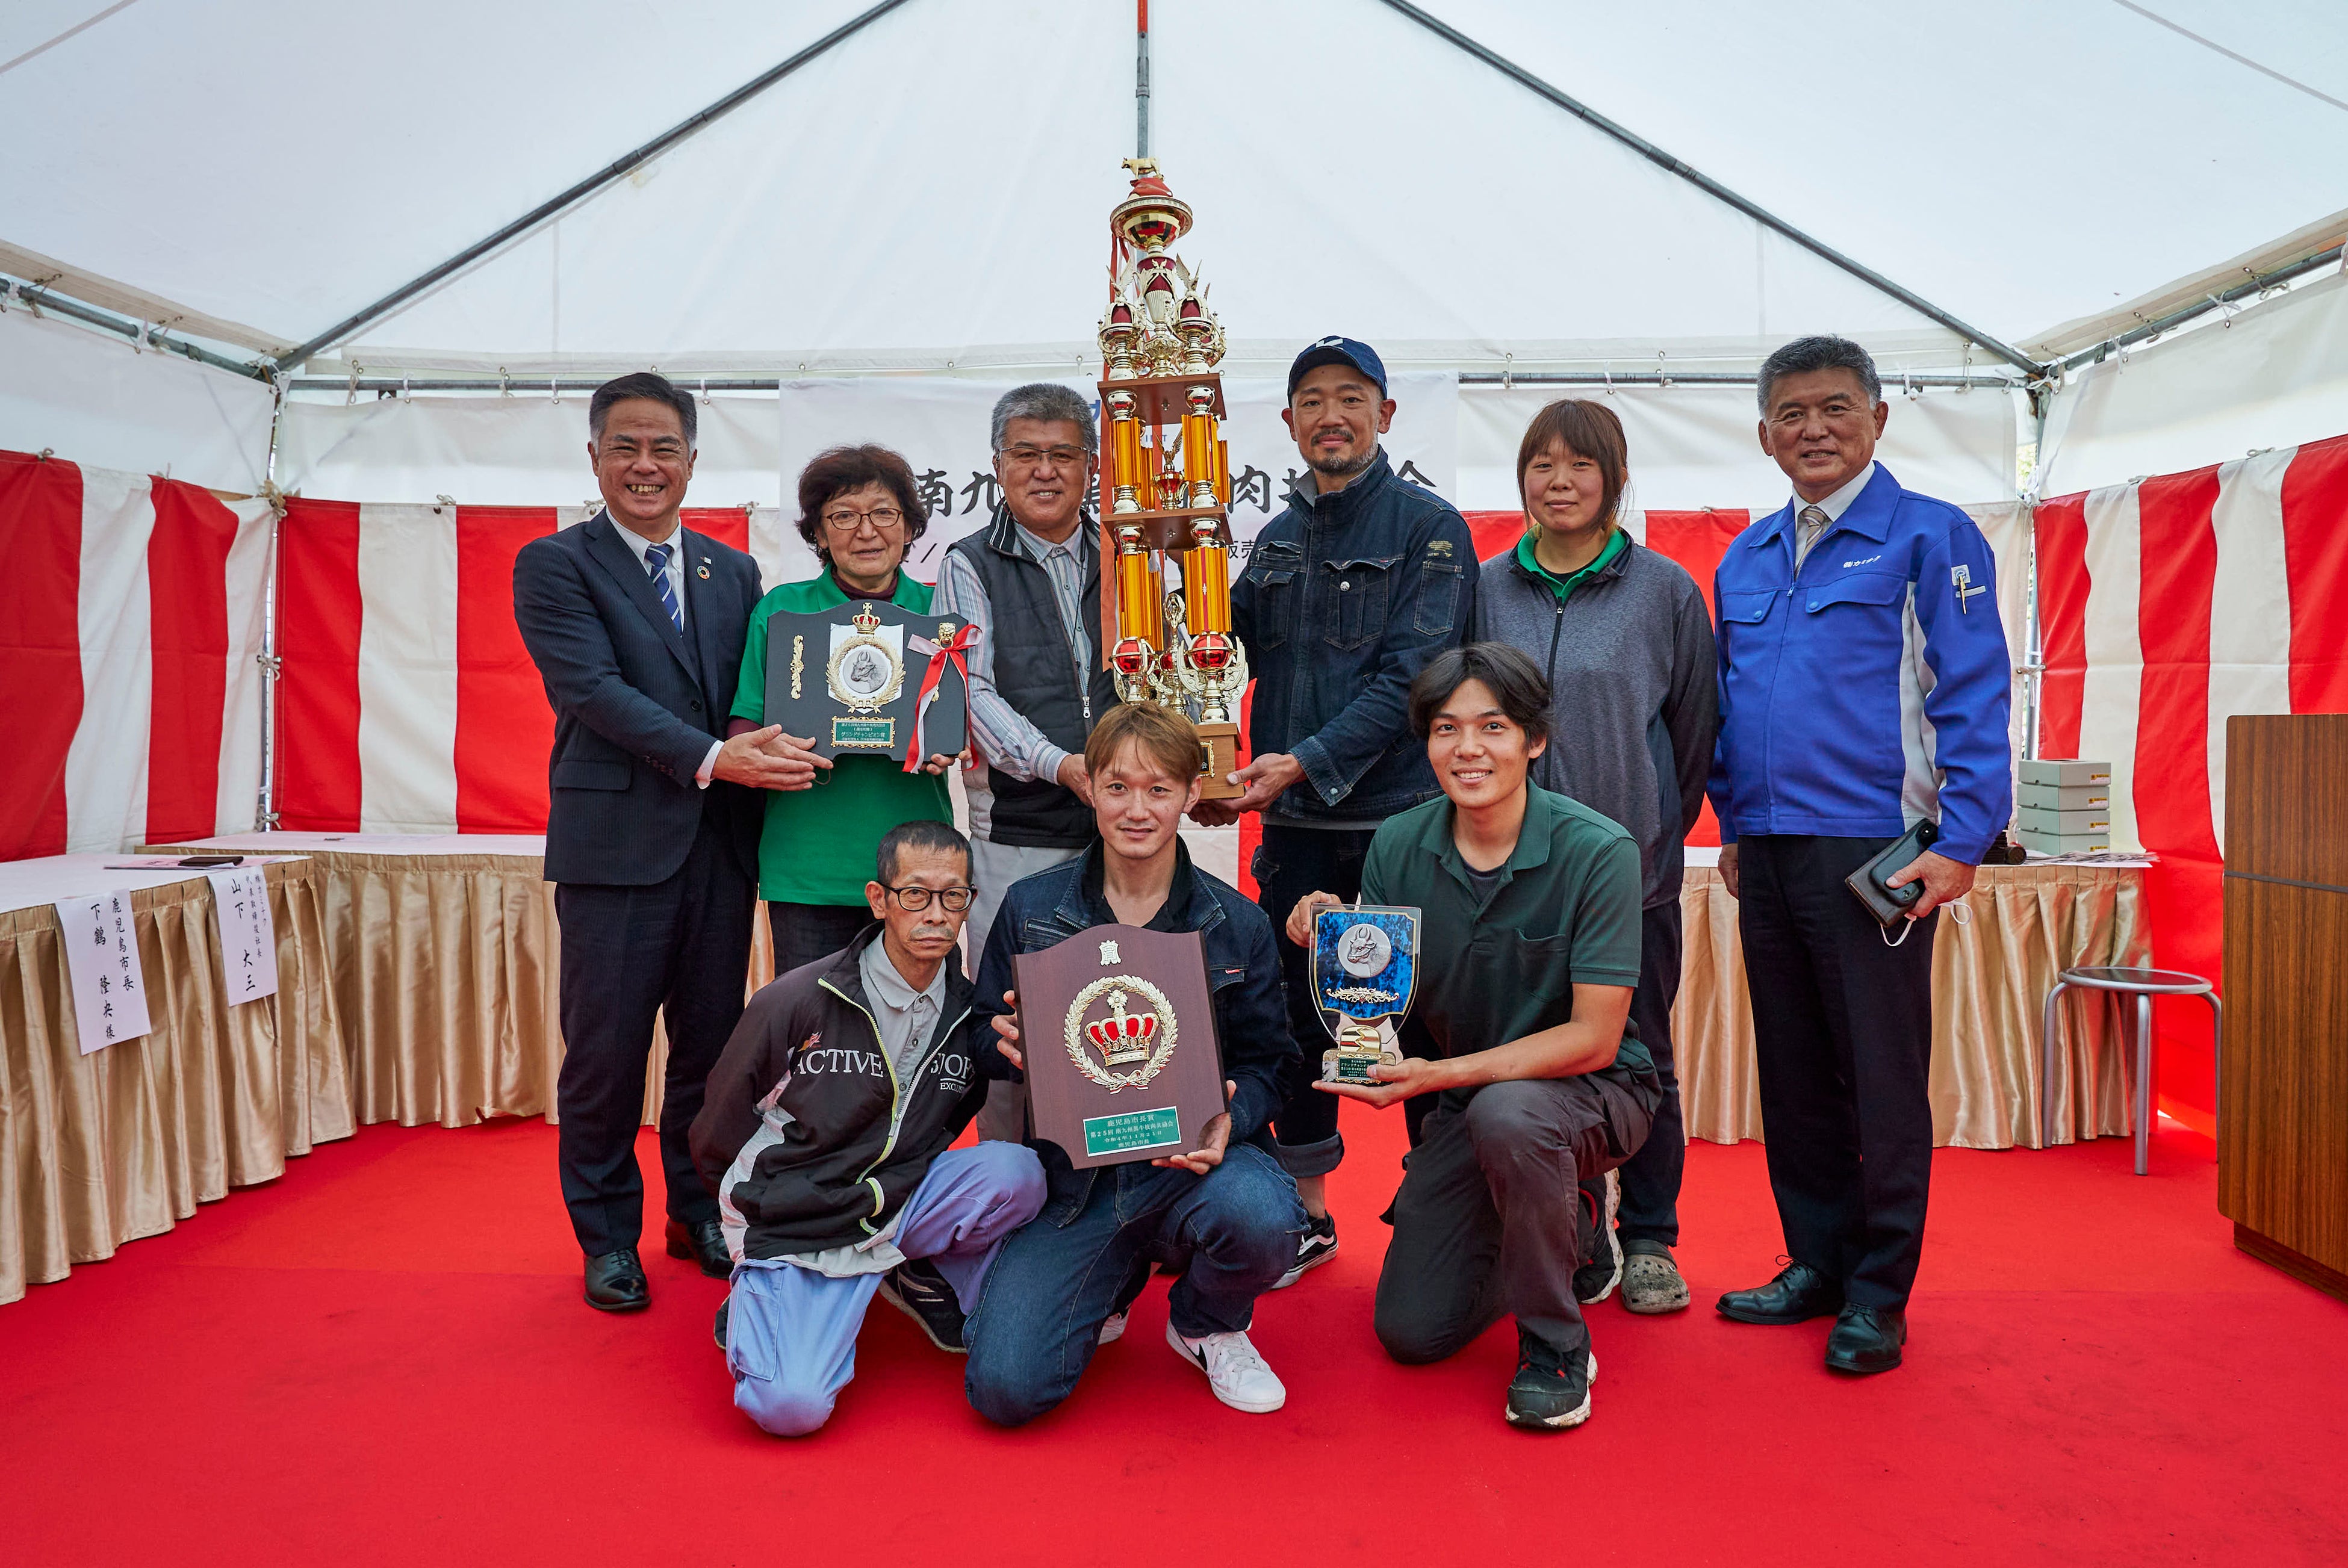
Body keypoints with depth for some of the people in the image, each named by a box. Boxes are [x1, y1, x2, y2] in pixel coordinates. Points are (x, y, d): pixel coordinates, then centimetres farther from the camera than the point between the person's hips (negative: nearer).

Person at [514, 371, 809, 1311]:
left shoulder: (734, 573, 14)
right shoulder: (554, 565, 0)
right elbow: (596, 690, -13)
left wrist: (774, 751, -11)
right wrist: (708, 759, -24)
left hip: (721, 843, 4)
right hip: (616, 841, -4)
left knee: (711, 1038, 13)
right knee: (606, 1049, 4)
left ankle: (699, 1215, 29)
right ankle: (608, 1238, 21)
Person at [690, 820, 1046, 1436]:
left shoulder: (971, 1014, -2)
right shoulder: (794, 1002, -12)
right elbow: (717, 1136, 2)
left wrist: (892, 1187, 5)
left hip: (901, 1206, 3)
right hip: (794, 1229, -3)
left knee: (1016, 1172, -24)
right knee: (792, 1406, -25)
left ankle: (921, 1280, 6)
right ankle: (757, 1304, 9)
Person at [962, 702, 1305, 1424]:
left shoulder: (1237, 924, 0)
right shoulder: (1028, 908, 1)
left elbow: (1266, 1059, 4)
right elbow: (988, 1045, 7)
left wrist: (1230, 1119, -18)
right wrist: (1009, 1047, -17)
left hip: (1192, 1159, 0)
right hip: (1074, 1168, 1)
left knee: (1261, 1220, -36)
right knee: (1004, 1387, -16)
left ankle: (1208, 1323, 5)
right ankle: (1108, 1285, 21)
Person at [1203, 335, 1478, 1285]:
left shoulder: (1429, 529, -3)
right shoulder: (1278, 539, 14)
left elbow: (1410, 678, -13)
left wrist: (1307, 762, -21)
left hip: (1398, 815, -5)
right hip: (1294, 823, 5)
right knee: (1295, 1013, 10)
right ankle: (1305, 1218, 25)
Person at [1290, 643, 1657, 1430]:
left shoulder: (1597, 852, -21)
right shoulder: (1397, 848, -8)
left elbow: (1594, 1039, -22)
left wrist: (1443, 1075, -31)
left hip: (1594, 1091, -4)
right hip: (1466, 1101, 5)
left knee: (1505, 1114, -39)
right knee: (1411, 1330, 1)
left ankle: (1556, 1347, -12)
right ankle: (1570, 1231, 30)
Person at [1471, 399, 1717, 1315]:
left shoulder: (1667, 590, 1)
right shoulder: (1488, 589, 6)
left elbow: (1694, 726, 6)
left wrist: (1656, 827, 7)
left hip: (1632, 863, -1)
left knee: (1639, 1054, 8)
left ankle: (1648, 1239, 24)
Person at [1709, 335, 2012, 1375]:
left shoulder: (1931, 537, -3)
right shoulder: (1745, 561, 14)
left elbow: (1973, 697, -8)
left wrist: (1960, 841, -15)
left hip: (1874, 851, -6)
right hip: (1766, 852, 6)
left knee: (1882, 1075, 2)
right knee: (1792, 1071, 13)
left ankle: (1878, 1294, 15)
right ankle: (1817, 1262, 27)